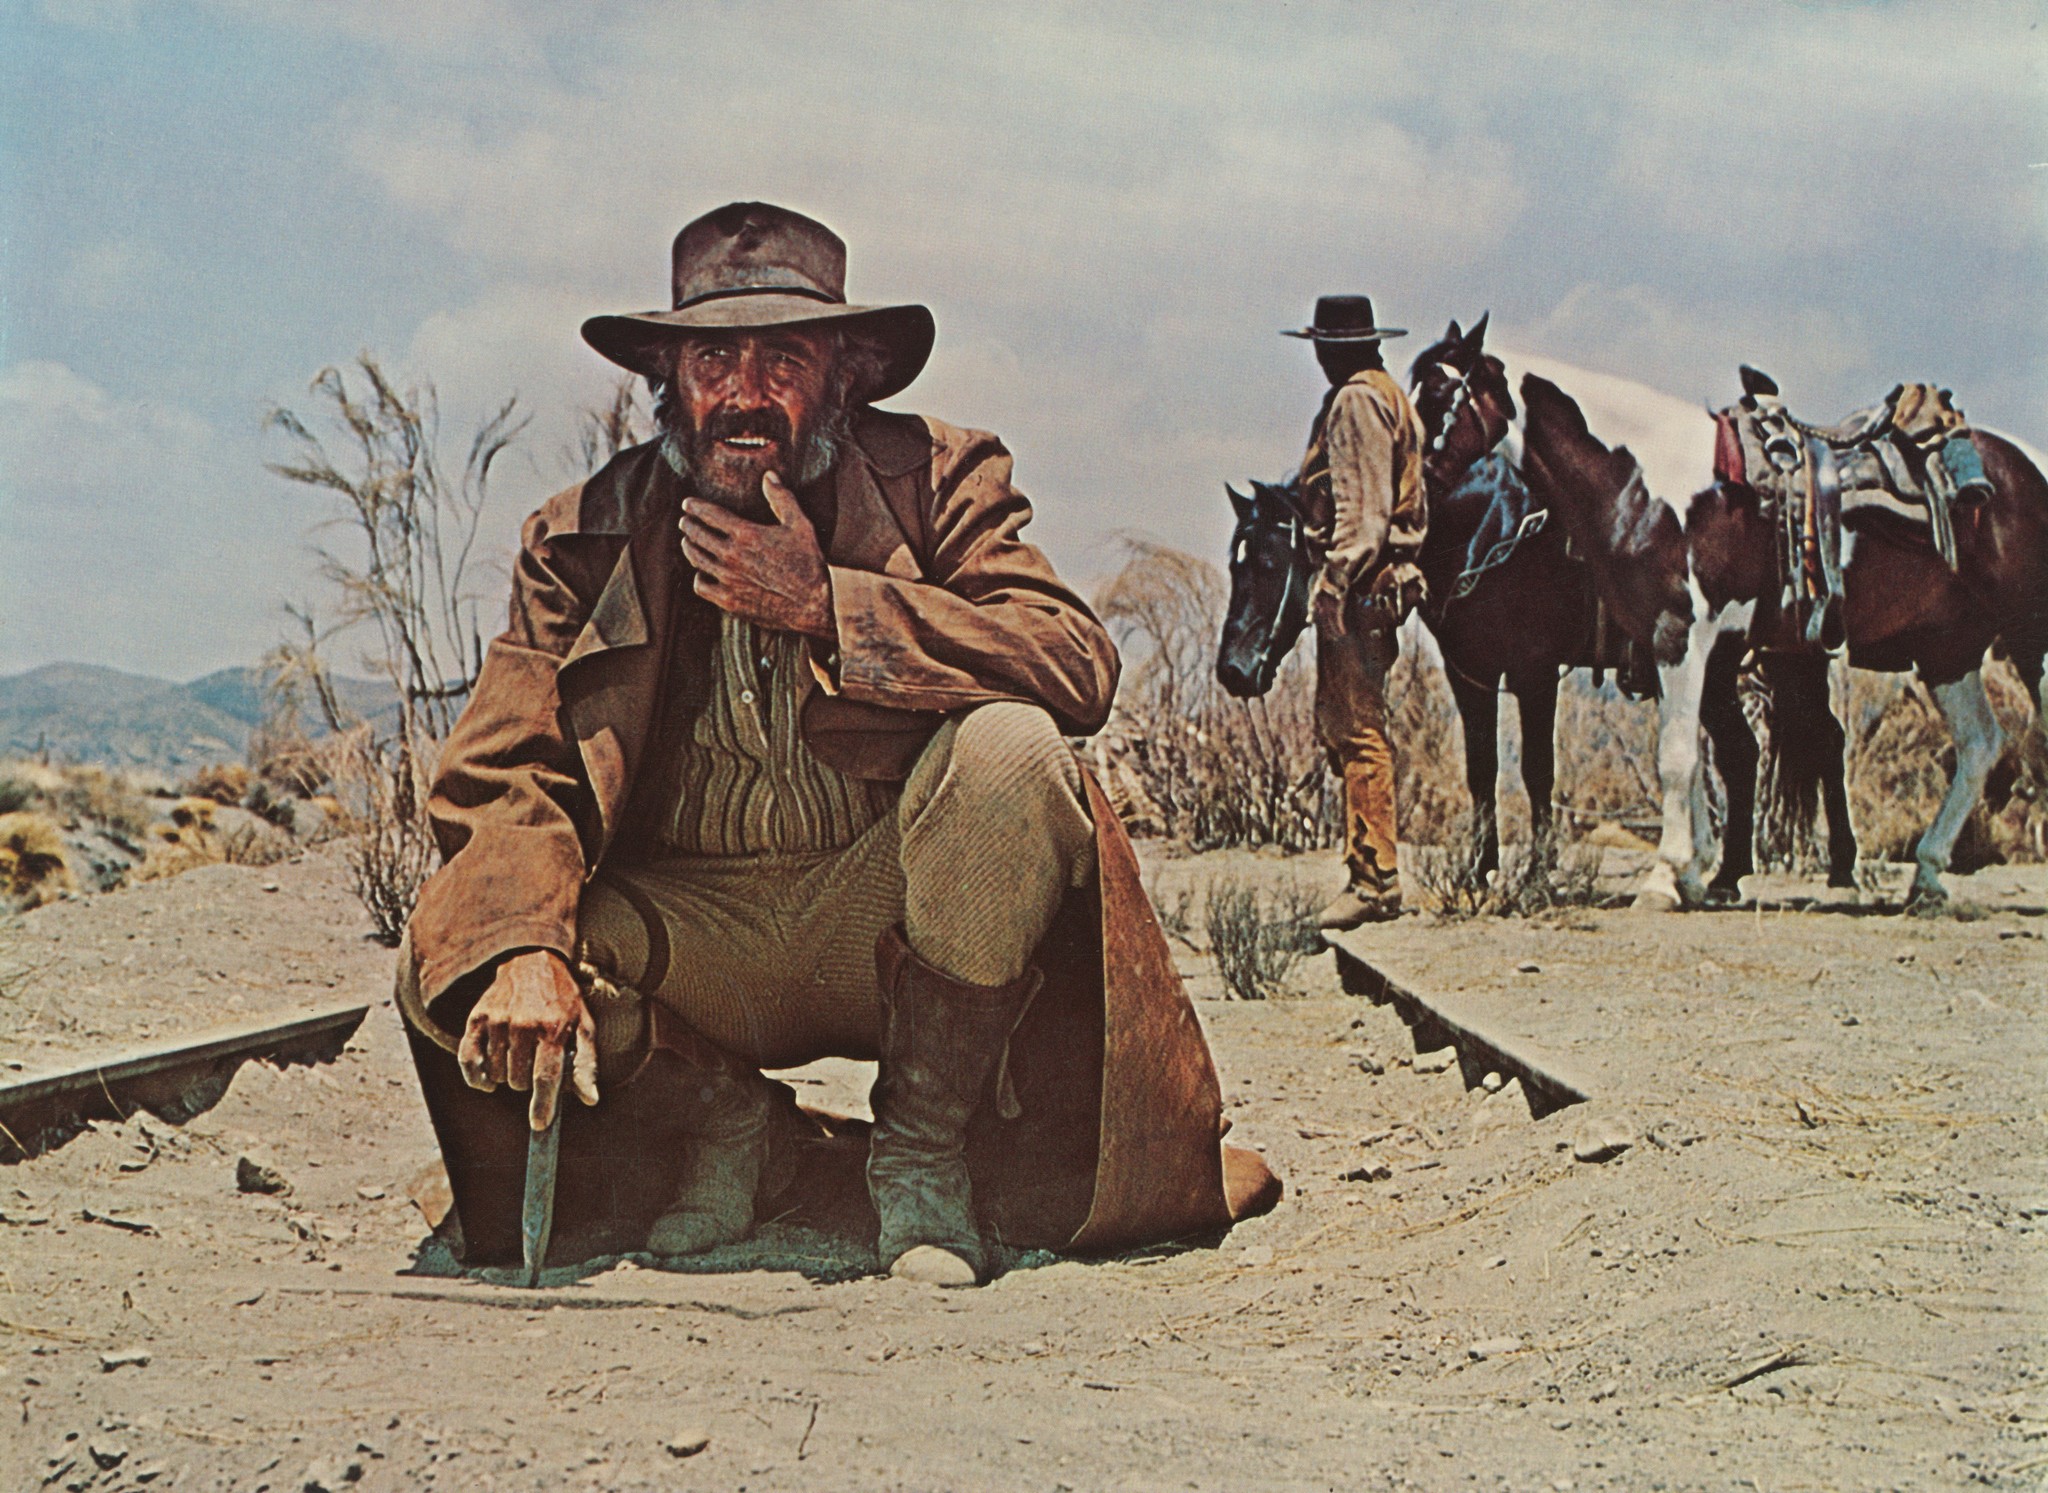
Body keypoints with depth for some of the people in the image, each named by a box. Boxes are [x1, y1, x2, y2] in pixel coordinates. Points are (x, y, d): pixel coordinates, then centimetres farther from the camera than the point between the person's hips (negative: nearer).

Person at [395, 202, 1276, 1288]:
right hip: (696, 932, 2)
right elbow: (499, 774, -8)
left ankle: (923, 1144, -12)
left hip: (895, 914, -1)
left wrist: (828, 601, -22)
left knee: (1012, 748, -30)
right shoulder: (584, 538, 2)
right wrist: (524, 951, -29)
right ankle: (732, 1127, 5)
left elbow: (1076, 668, -18)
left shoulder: (935, 478, -1)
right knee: (453, 945, -23)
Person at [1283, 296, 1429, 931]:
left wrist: (1335, 580, -22)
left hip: (1360, 585, -10)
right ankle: (1373, 874, 16)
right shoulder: (1389, 396, 21)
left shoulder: (1355, 402, -10)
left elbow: (1361, 507, -19)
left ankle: (1374, 879, -9)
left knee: (1358, 731, -9)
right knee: (1341, 726, 13)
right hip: (1386, 580, 10)